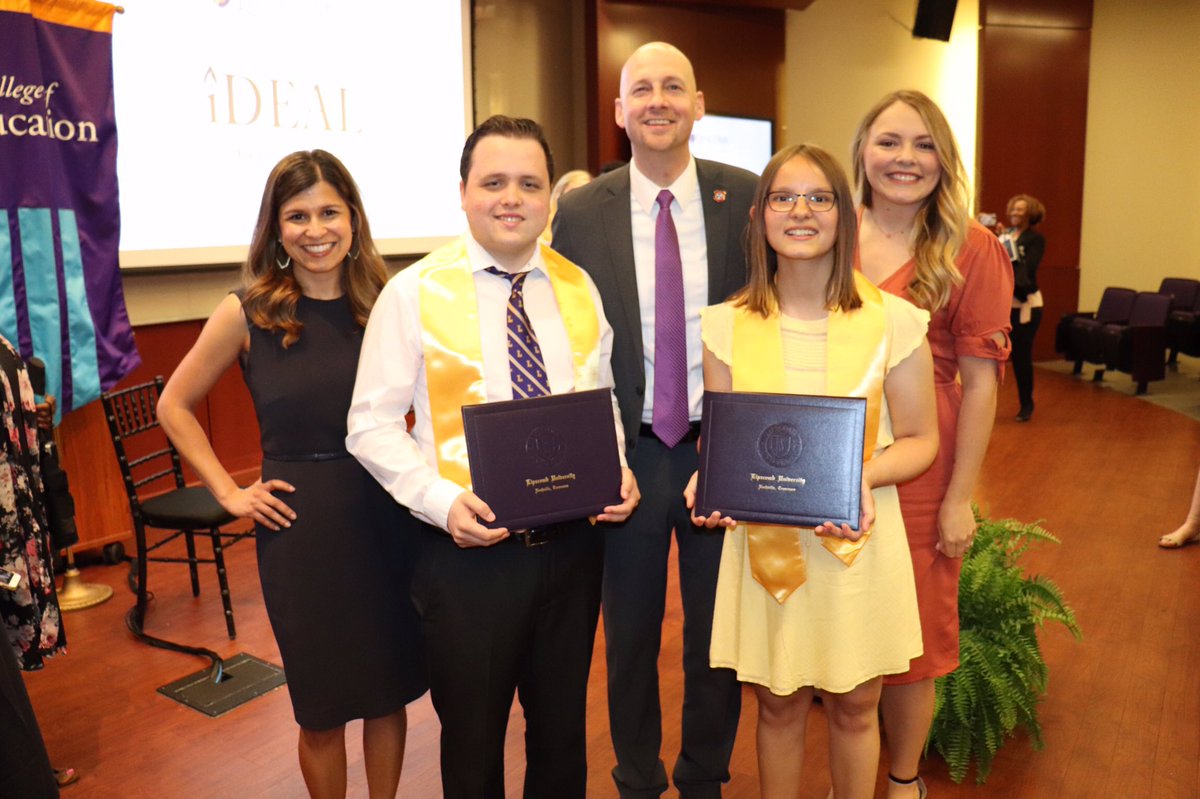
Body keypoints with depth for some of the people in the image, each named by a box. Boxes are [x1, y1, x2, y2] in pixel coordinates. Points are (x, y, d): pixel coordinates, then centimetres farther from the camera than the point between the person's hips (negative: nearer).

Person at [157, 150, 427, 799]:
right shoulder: (247, 312, -4)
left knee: (390, 685, 14)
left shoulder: (383, 304, 1)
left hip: (386, 517, 2)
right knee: (322, 703, 12)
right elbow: (174, 407, 5)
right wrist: (228, 492, -1)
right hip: (299, 526, -2)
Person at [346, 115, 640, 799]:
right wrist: (442, 501, -20)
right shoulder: (414, 293, -6)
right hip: (469, 552, -3)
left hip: (573, 543, 4)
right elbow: (372, 424, -6)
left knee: (563, 727, 20)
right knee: (473, 740, 15)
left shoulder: (579, 288, 5)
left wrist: (617, 469, -6)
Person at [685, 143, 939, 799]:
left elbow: (920, 439, 0)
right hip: (763, 540, 1)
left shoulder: (893, 320, -6)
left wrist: (864, 475, -20)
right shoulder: (726, 325, -1)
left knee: (854, 707, 16)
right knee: (777, 706, 16)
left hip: (859, 541, -1)